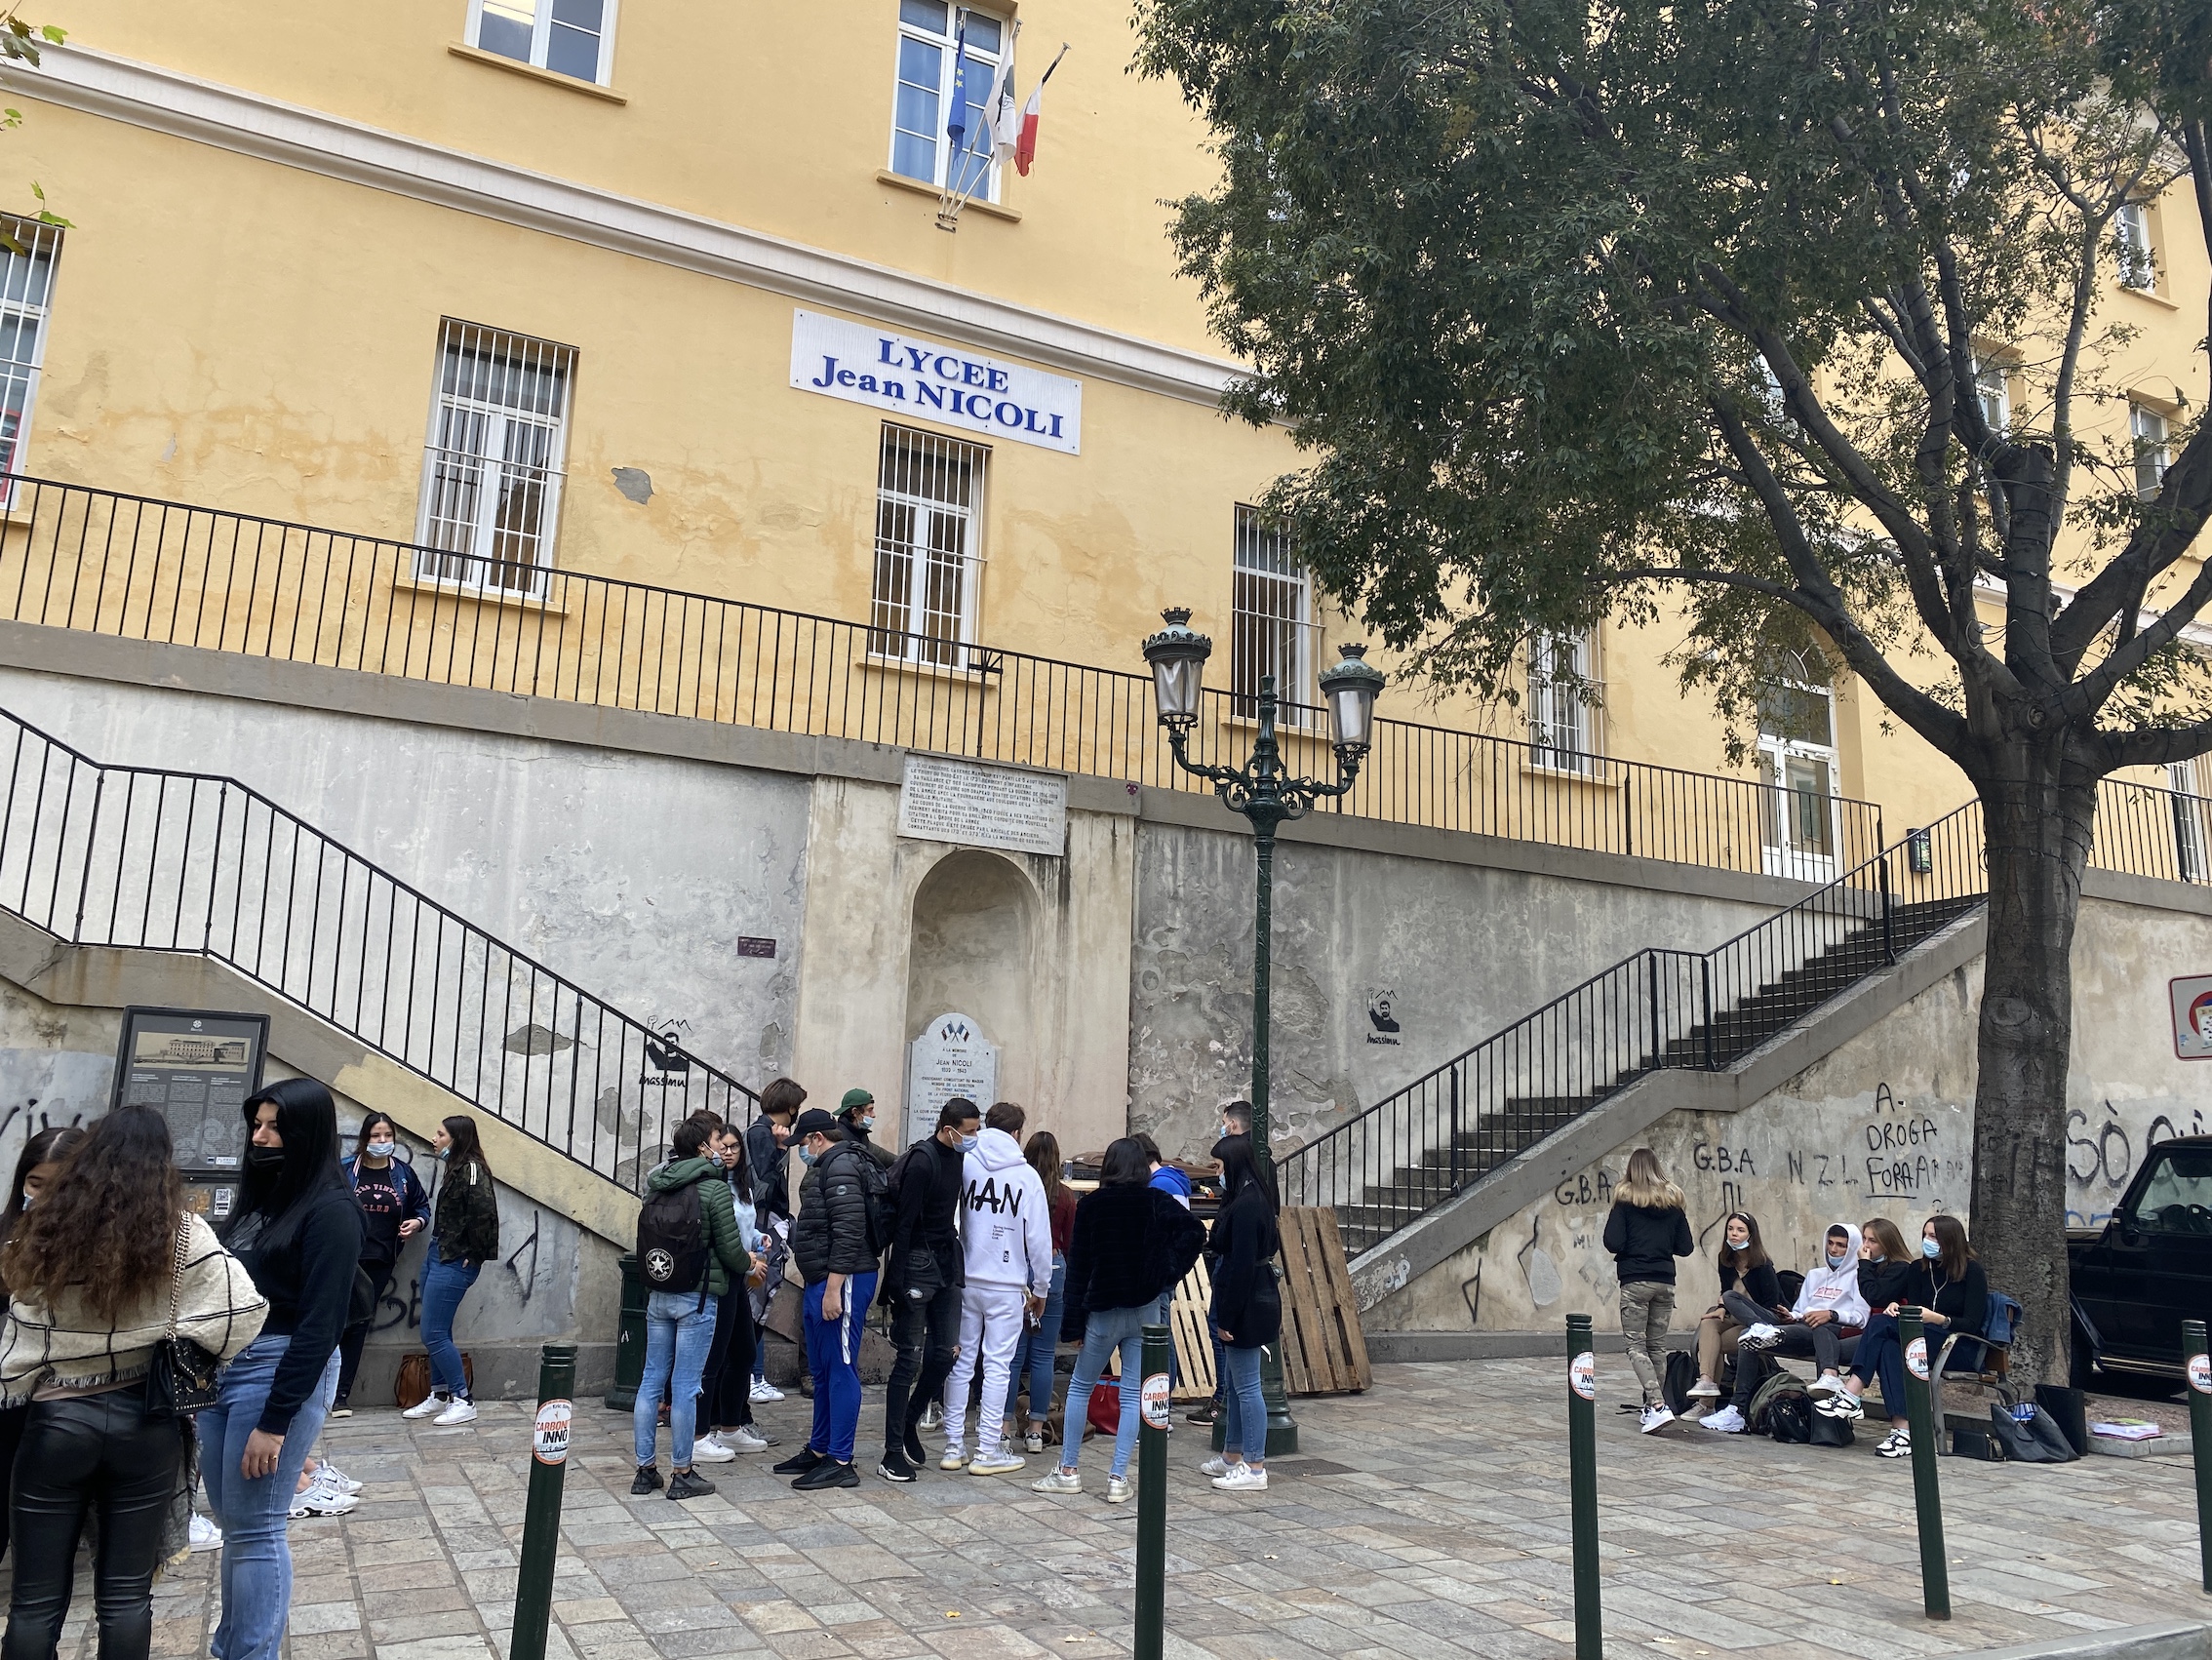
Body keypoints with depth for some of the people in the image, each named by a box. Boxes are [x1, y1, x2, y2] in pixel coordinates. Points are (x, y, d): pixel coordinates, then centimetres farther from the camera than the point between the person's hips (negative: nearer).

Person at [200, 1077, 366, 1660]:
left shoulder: (330, 1211, -13)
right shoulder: (259, 1196, 12)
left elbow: (319, 1324, -16)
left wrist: (274, 1421, -17)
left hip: (283, 1371, -8)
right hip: (224, 1366, 8)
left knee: (254, 1529, -1)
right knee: (231, 1523, 16)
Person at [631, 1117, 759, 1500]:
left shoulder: (656, 1184, 5)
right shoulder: (715, 1189, -13)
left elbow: (646, 1241, 14)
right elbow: (731, 1251, -12)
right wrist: (750, 1263, 9)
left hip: (658, 1294, 6)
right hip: (696, 1298, -6)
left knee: (652, 1380, 11)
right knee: (685, 1386, 1)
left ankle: (645, 1469, 19)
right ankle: (682, 1475, 10)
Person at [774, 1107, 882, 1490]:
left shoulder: (841, 1166, -14)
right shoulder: (826, 1167, 19)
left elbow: (849, 1230, -23)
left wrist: (834, 1287, -25)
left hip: (842, 1281, -11)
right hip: (820, 1281, 11)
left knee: (840, 1369, -5)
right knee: (821, 1370, 17)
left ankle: (841, 1462, 0)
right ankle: (819, 1449, 27)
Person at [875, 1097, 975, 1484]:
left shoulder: (958, 1157, 7)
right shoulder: (922, 1161, -18)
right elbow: (903, 1223, -19)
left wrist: (956, 1263, 13)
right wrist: (898, 1281, -20)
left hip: (947, 1264, 8)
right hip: (917, 1265, -8)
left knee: (943, 1355, 9)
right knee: (910, 1358, -3)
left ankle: (909, 1424, 29)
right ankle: (893, 1452, 6)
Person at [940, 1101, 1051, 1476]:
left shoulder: (962, 1166, 0)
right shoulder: (1026, 1176, -5)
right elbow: (1039, 1238, -3)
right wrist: (1041, 1289, 8)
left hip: (963, 1280, 3)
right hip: (1007, 1285, -3)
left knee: (960, 1362, 10)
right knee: (997, 1366, 3)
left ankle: (954, 1446, 16)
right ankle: (988, 1451, 7)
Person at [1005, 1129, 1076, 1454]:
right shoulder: (1066, 1196, -2)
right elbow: (1071, 1243, 4)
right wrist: (1070, 1283, 17)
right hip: (1053, 1270, 1)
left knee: (1012, 1352, 5)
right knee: (1043, 1354, 7)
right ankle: (1036, 1430, 12)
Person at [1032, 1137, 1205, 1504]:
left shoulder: (1090, 1204, -4)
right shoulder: (1156, 1202, -2)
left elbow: (1078, 1262, -5)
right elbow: (1195, 1230, -14)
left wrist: (1076, 1314, -1)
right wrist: (1169, 1271, -8)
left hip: (1103, 1311, -1)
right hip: (1145, 1310, 1)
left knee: (1080, 1387, 14)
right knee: (1133, 1394, 6)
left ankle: (1068, 1471, 18)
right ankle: (1118, 1479, 5)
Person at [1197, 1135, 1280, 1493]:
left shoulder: (1246, 1205, -20)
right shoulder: (1253, 1198, 12)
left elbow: (1241, 1266, -22)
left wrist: (1227, 1318, -18)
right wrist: (1221, 1311, 18)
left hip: (1247, 1305, -11)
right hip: (1253, 1301, 11)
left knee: (1246, 1386, -3)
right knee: (1235, 1384, 19)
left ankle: (1254, 1468, 4)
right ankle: (1232, 1457, 30)